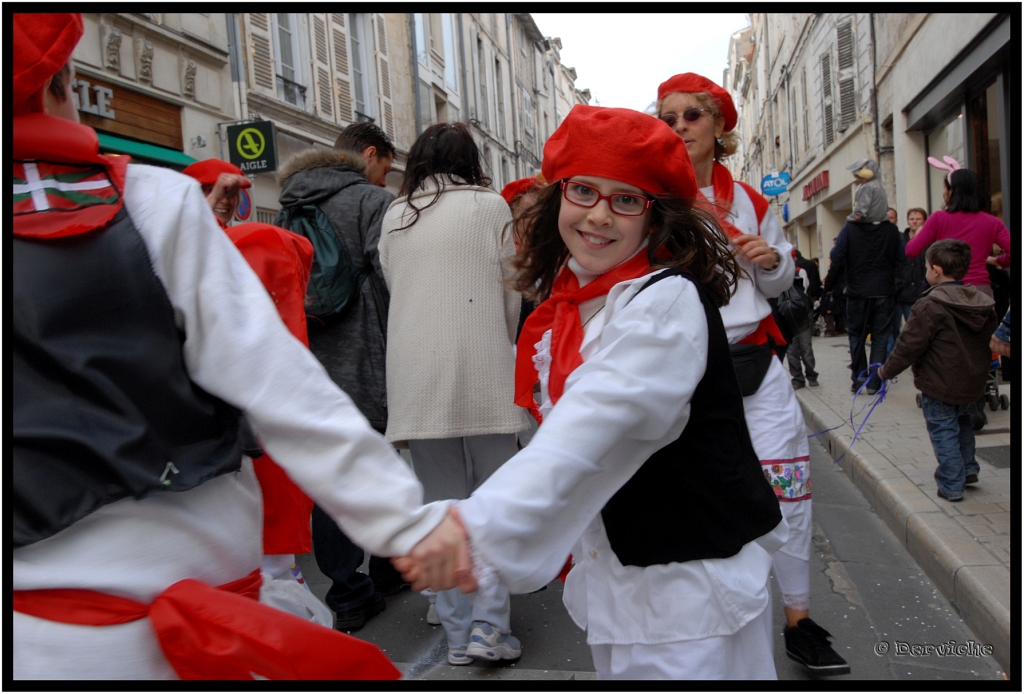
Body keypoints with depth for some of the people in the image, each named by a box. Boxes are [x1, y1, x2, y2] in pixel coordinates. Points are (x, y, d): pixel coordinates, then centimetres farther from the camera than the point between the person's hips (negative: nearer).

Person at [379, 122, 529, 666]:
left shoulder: (394, 216, 12)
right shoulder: (490, 205, 3)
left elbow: (394, 289, 16)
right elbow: (509, 294, 5)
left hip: (416, 378, 3)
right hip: (482, 372, -3)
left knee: (441, 503, 9)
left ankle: (457, 631, 15)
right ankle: (489, 626, 2)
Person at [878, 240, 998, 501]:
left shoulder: (929, 306, -20)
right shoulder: (984, 304, 4)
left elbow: (909, 346, -18)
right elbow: (992, 342, 16)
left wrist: (887, 370, -5)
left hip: (939, 385, -7)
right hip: (972, 384, 7)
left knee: (943, 431, 2)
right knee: (962, 422, 27)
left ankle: (951, 485, 5)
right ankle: (968, 469, 35)